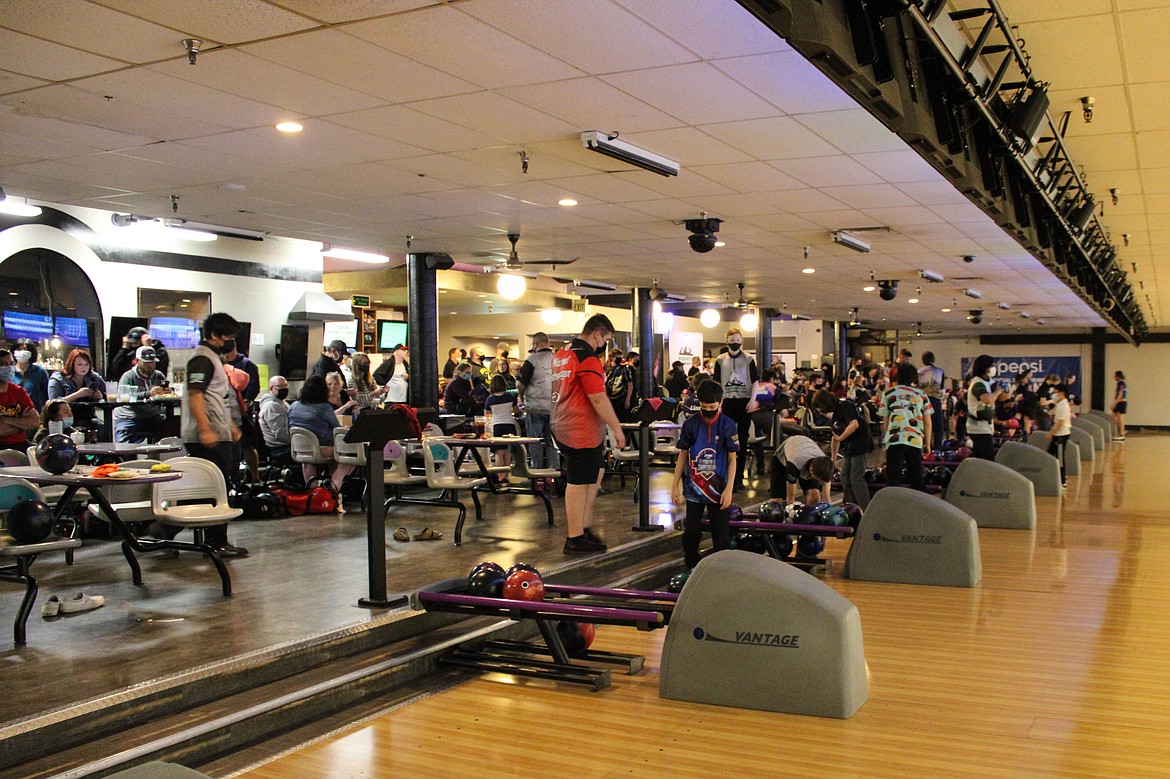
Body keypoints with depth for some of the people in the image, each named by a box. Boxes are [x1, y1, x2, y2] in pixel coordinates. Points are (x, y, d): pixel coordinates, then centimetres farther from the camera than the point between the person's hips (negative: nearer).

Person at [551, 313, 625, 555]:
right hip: (582, 432, -10)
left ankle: (585, 525, 19)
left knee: (597, 470, 19)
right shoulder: (587, 359, -17)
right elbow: (599, 399, -20)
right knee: (579, 483, -3)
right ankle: (575, 539, 4)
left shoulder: (560, 355, 13)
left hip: (563, 427, 10)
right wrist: (617, 428, -13)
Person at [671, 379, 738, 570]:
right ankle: (691, 571, 19)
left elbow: (732, 459, -3)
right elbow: (683, 455, 6)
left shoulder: (728, 425, -6)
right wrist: (675, 485, 4)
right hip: (694, 488, 1)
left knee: (721, 533, 3)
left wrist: (728, 489, -10)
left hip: (718, 489, -1)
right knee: (691, 532, 4)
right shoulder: (690, 424, -2)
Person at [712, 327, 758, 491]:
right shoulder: (720, 360, 5)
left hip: (744, 402, -1)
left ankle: (739, 477, 10)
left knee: (742, 440, 4)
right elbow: (717, 382, 8)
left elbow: (755, 381, 3)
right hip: (727, 402, 1)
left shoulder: (748, 359, 2)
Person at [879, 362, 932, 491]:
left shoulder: (889, 393, 9)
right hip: (916, 440, 2)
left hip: (894, 439, -2)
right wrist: (927, 442, 16)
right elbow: (927, 422, 9)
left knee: (893, 477, -1)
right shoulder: (921, 394, 12)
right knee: (916, 476, 14)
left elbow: (885, 421, 8)